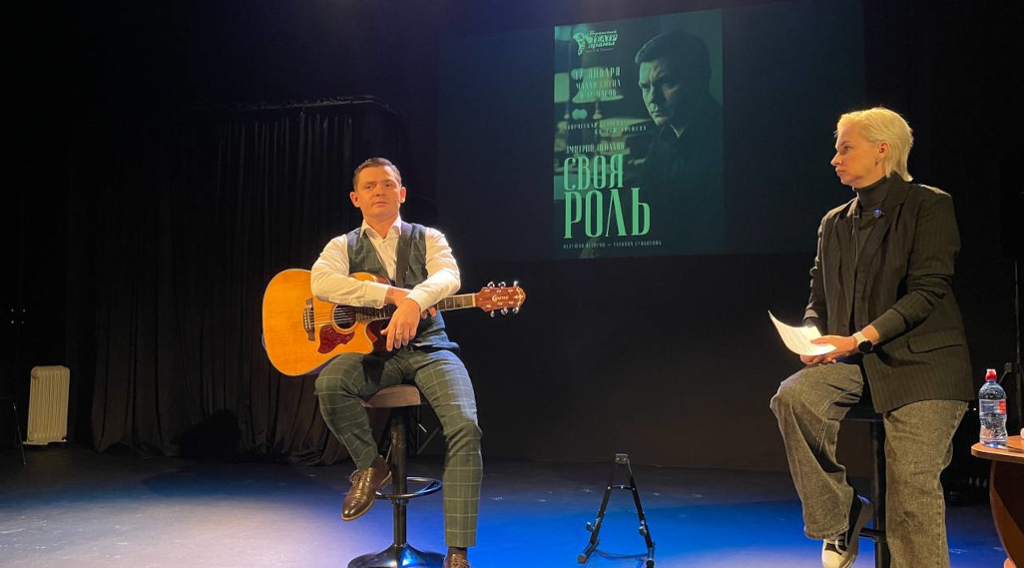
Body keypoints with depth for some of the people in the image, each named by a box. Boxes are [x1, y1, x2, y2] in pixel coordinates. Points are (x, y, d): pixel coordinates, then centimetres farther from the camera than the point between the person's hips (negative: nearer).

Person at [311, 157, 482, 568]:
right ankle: (370, 466, -3)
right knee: (329, 384, -33)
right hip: (373, 349, 1)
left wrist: (413, 301, -35)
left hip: (428, 347, 0)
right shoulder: (343, 246, 11)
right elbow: (321, 282, -13)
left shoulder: (428, 239, 11)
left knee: (465, 425, -25)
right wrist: (392, 293, -23)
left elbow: (448, 277, -12)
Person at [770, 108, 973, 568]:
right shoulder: (834, 223, 16)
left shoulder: (929, 205, 0)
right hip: (854, 361, 4)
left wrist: (859, 338, -20)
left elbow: (927, 291, -10)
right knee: (794, 397, -24)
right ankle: (839, 519, -7)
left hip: (919, 361, -4)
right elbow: (819, 300, 17)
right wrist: (813, 339, -6)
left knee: (912, 486, -13)